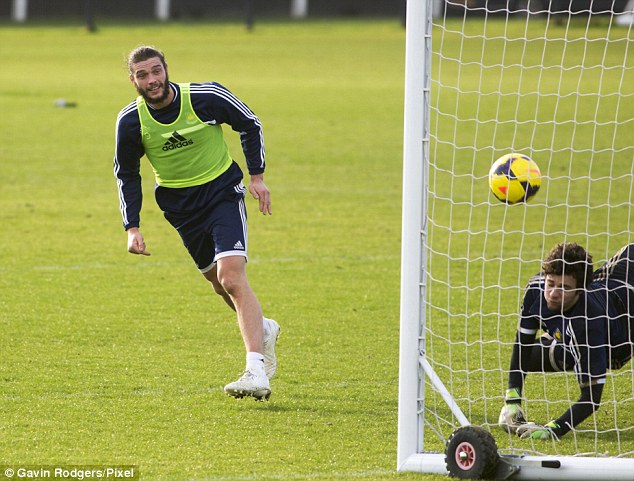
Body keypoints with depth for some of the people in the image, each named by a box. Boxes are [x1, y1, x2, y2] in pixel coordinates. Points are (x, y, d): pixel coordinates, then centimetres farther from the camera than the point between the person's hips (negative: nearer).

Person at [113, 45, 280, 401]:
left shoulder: (207, 97, -18)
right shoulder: (131, 121, -12)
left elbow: (250, 125, 0)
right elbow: (127, 174, 4)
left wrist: (257, 176, -3)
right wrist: (132, 228, -3)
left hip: (223, 193, -4)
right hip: (181, 207, 4)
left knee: (231, 277, -20)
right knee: (218, 282, 12)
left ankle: (257, 373, -27)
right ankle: (263, 330, 44)